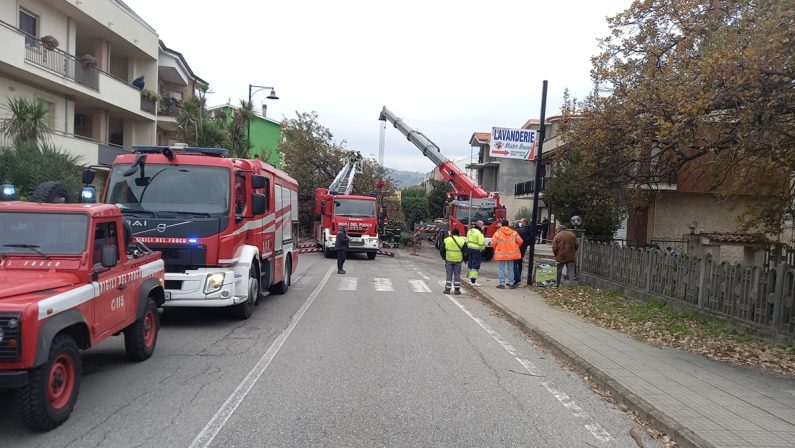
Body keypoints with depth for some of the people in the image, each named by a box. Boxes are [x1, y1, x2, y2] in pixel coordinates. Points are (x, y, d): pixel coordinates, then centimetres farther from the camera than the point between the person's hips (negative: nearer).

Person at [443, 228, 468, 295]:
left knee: (449, 275, 6)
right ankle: (457, 290, 9)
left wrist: (444, 258, 18)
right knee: (457, 275, 7)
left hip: (448, 260, 0)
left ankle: (447, 289, 6)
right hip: (458, 260, 0)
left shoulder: (446, 240, 2)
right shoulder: (462, 241, 0)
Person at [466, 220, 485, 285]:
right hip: (476, 250, -8)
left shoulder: (470, 231, 9)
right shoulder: (479, 233, -16)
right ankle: (473, 281, -3)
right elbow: (481, 243, -18)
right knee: (476, 265, -3)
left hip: (469, 248, 8)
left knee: (470, 263, 17)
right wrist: (482, 248, -1)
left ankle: (471, 277, 28)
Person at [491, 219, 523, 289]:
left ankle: (502, 284, 2)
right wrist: (515, 247, 17)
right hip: (511, 254, 3)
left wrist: (496, 249, 9)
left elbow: (493, 243, -11)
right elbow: (520, 241, 1)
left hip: (501, 254, -3)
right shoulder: (514, 233, 1)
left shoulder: (497, 233, -9)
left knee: (501, 269, 4)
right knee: (510, 269, 13)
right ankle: (511, 283, 14)